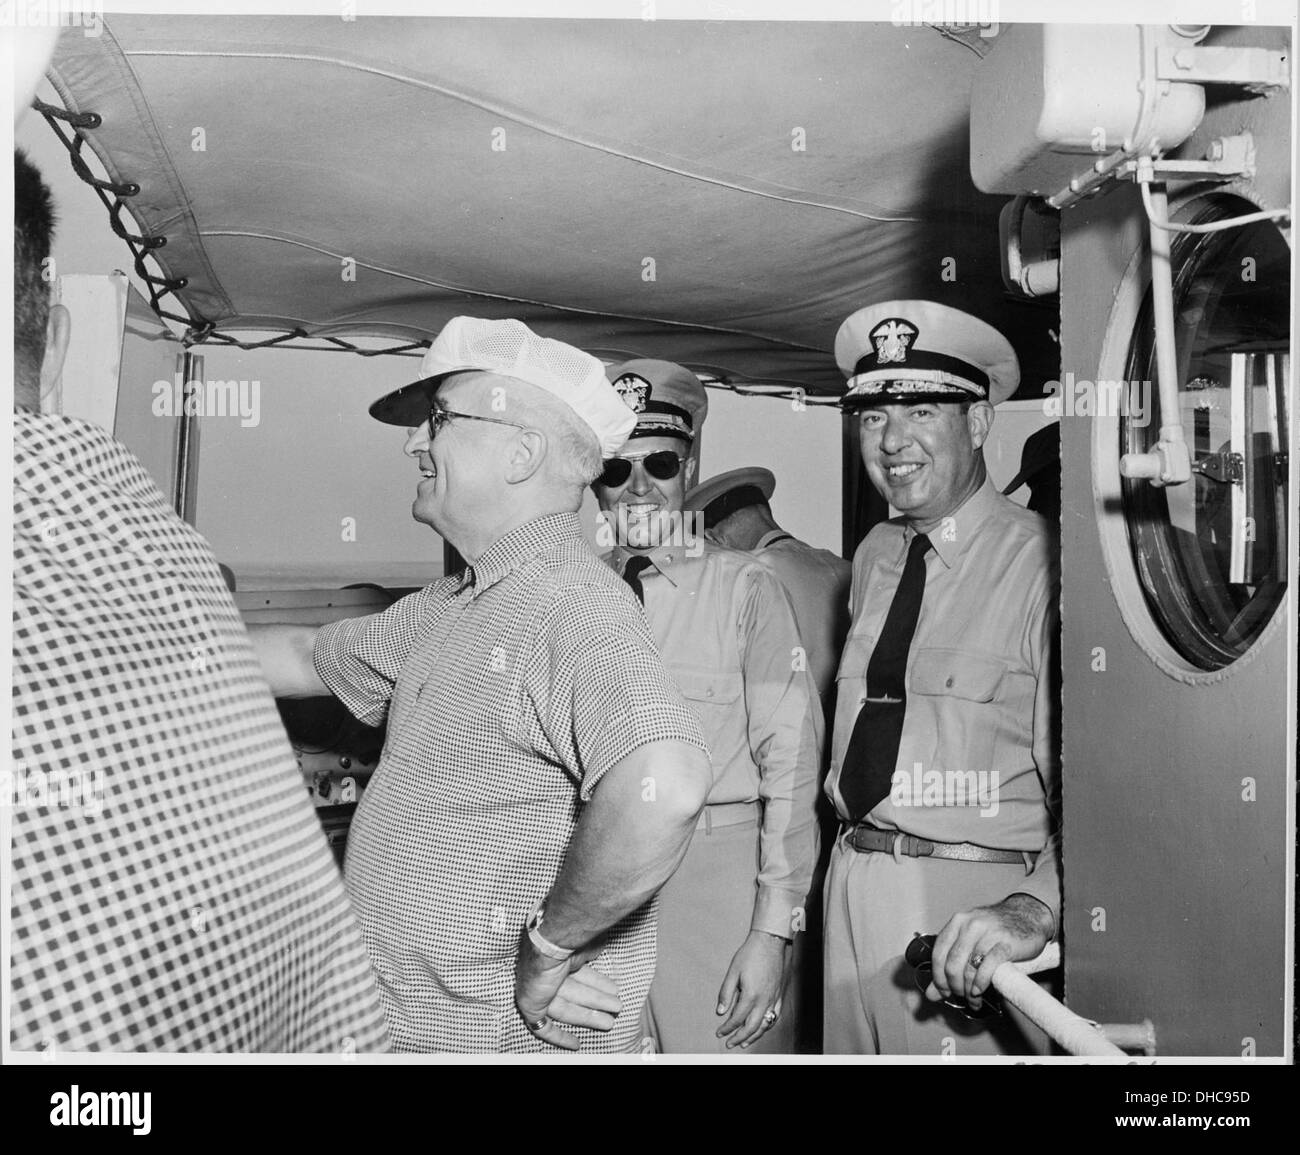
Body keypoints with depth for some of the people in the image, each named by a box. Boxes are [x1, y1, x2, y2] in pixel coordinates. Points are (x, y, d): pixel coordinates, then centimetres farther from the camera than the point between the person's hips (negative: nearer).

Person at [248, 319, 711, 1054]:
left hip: (511, 1034, -8)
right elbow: (308, 656, 22)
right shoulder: (447, 610, 8)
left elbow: (664, 789, -38)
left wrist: (547, 945, -26)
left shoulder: (578, 604, -23)